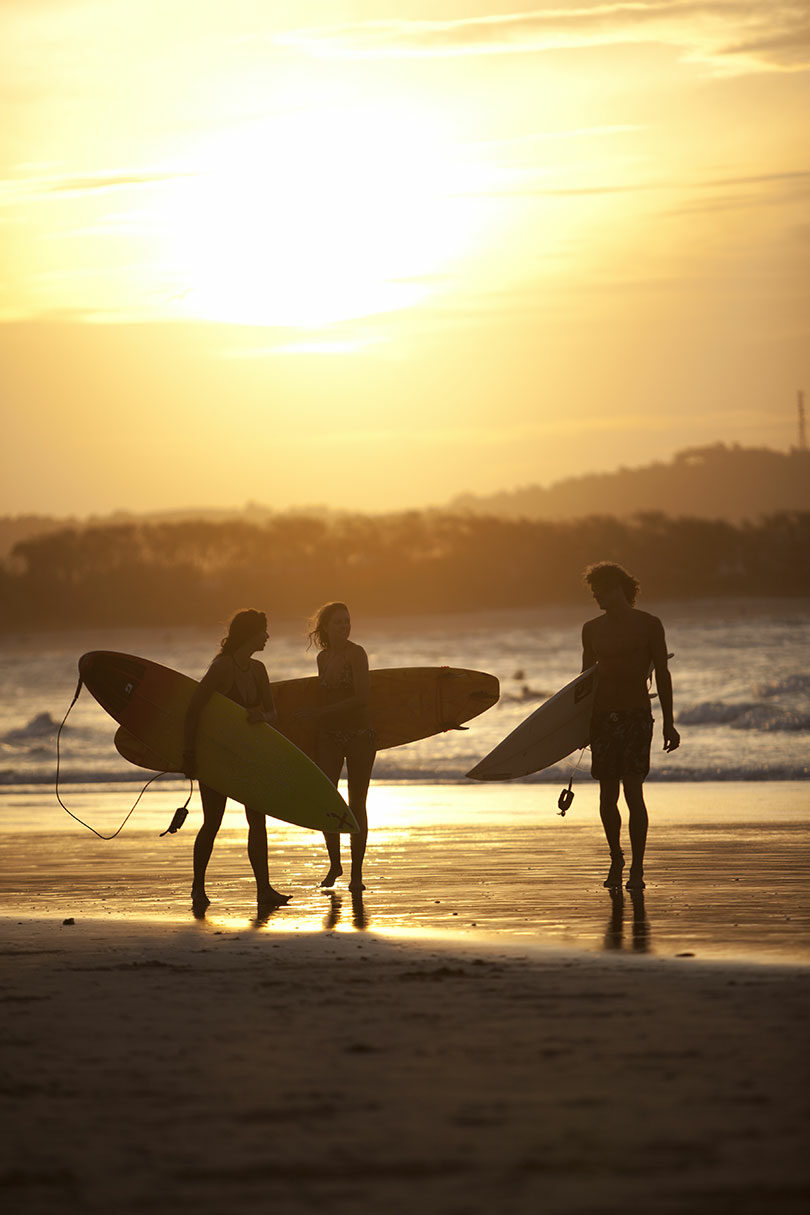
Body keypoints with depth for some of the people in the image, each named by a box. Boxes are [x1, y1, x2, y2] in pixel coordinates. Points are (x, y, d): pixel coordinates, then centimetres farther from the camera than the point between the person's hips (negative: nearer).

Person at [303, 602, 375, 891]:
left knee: (356, 805, 1)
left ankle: (357, 872, 8)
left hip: (359, 735, -4)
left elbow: (362, 697, -17)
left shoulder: (356, 653, -9)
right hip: (329, 737, 4)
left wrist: (321, 712, -17)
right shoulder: (323, 657, 8)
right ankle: (334, 864, 14)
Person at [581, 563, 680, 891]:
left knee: (633, 791, -11)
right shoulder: (592, 629, 12)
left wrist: (668, 724, -1)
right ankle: (616, 859, 20)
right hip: (602, 715, 4)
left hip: (636, 715, -4)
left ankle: (637, 869, -6)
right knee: (607, 796, 2)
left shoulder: (648, 625, 2)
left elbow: (662, 675, 3)